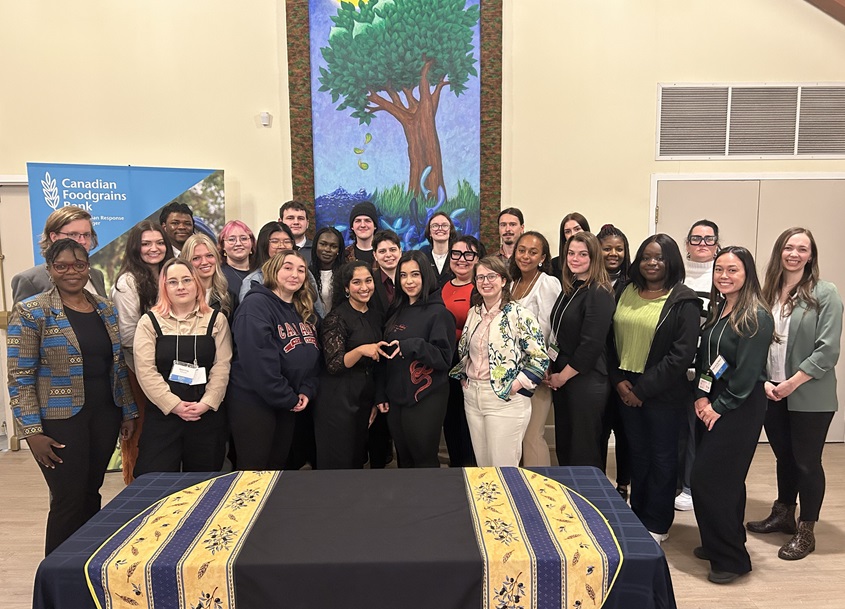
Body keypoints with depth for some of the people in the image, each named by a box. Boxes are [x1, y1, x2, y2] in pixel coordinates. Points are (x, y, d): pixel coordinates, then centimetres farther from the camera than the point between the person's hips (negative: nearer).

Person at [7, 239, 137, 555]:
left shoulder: (105, 308, 8)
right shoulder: (30, 313, -7)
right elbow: (20, 377, -9)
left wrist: (128, 411, 11)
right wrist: (32, 432, -13)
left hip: (105, 416, 5)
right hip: (59, 421, -5)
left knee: (91, 494, 14)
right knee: (68, 500, 2)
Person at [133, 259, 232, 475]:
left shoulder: (216, 320, 5)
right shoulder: (150, 322, 3)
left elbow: (222, 366, -2)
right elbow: (145, 370, -5)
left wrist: (207, 403, -14)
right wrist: (174, 405, -14)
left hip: (208, 415, 1)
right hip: (162, 414, 0)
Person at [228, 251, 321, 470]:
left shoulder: (304, 310, 10)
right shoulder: (255, 305, -15)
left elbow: (312, 354, 11)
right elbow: (259, 361, -23)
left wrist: (307, 391, -4)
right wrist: (288, 399, -17)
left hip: (290, 404, 8)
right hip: (254, 401, -7)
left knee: (278, 465, 17)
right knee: (253, 470, 3)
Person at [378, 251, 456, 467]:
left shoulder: (439, 313, -10)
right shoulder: (397, 311, 9)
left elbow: (444, 358, -14)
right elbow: (387, 357, 13)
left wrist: (412, 346, -26)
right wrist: (381, 394, 12)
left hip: (425, 401, -6)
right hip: (396, 399, 6)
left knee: (424, 461, 5)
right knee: (404, 460, 17)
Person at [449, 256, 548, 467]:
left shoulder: (519, 314, -11)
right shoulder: (474, 312, 9)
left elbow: (539, 358, -14)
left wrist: (514, 386, -15)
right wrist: (464, 378, 10)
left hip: (505, 399, -6)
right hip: (472, 396, 6)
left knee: (504, 469, 1)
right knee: (482, 467, 15)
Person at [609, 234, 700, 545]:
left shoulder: (683, 301, -9)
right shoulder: (626, 293, 6)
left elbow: (682, 354, -15)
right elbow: (612, 339, 8)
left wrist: (643, 388, -15)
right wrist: (618, 380, -5)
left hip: (663, 393, -4)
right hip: (626, 389, 4)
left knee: (662, 458, 9)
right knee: (637, 455, 15)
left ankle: (657, 525, 25)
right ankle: (637, 517, 32)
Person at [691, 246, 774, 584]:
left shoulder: (756, 317, -15)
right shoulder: (716, 310, 9)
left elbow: (747, 372, -18)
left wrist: (719, 406, -13)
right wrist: (701, 396, -1)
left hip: (740, 407, -7)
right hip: (711, 403, 7)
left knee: (708, 477, -6)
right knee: (725, 479, 16)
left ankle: (731, 557, 10)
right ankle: (719, 543, 30)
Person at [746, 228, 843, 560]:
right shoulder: (768, 293, 5)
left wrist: (792, 383, -15)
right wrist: (763, 381, -6)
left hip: (809, 397, -4)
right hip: (771, 394, 4)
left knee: (807, 461, 7)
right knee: (784, 456, 18)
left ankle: (806, 532, 23)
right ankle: (783, 515, 36)